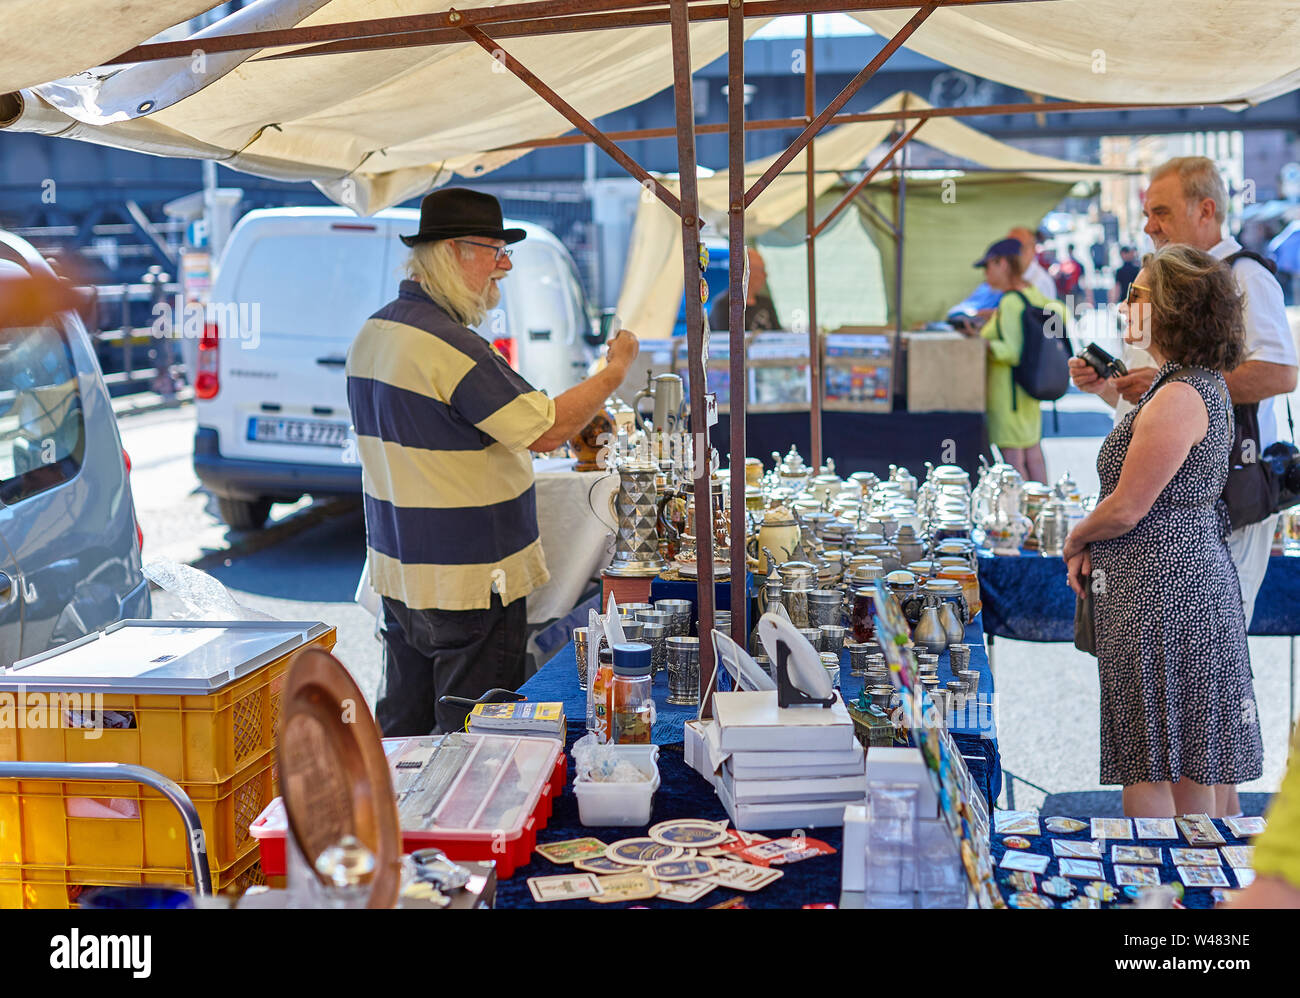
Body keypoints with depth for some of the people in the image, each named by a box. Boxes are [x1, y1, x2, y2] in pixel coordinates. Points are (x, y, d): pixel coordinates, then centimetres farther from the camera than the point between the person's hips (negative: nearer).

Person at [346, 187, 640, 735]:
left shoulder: (373, 331, 10)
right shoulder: (449, 344, -21)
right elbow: (545, 431, -21)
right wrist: (615, 371, -8)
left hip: (398, 569, 10)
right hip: (466, 582, -9)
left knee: (402, 725, 17)